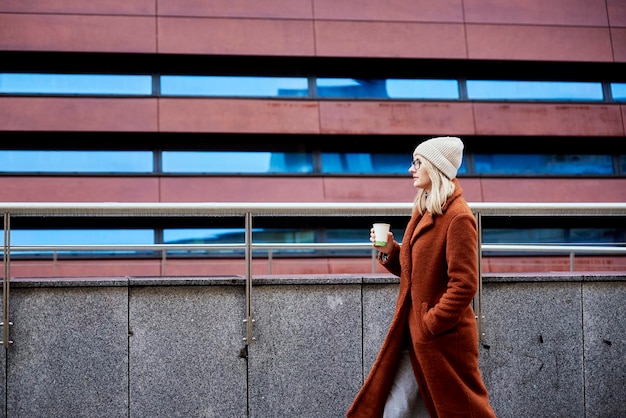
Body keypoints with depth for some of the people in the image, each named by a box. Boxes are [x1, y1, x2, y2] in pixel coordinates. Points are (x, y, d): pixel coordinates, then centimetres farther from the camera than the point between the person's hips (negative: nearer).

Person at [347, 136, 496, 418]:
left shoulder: (458, 218, -17)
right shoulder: (423, 212, 12)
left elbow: (464, 285, -20)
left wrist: (430, 324, -20)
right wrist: (390, 251, 2)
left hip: (444, 339, -9)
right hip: (413, 335, 9)